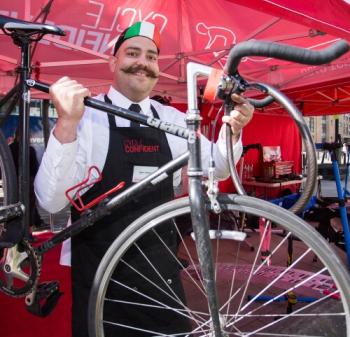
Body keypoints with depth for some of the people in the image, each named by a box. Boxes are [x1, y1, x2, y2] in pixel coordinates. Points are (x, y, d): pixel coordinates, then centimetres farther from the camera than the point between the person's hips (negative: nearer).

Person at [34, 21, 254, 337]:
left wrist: (233, 130, -10)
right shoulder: (86, 116, -14)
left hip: (161, 268, 4)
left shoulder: (173, 119, 0)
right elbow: (51, 201, -21)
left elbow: (217, 169, 9)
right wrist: (67, 123, -35)